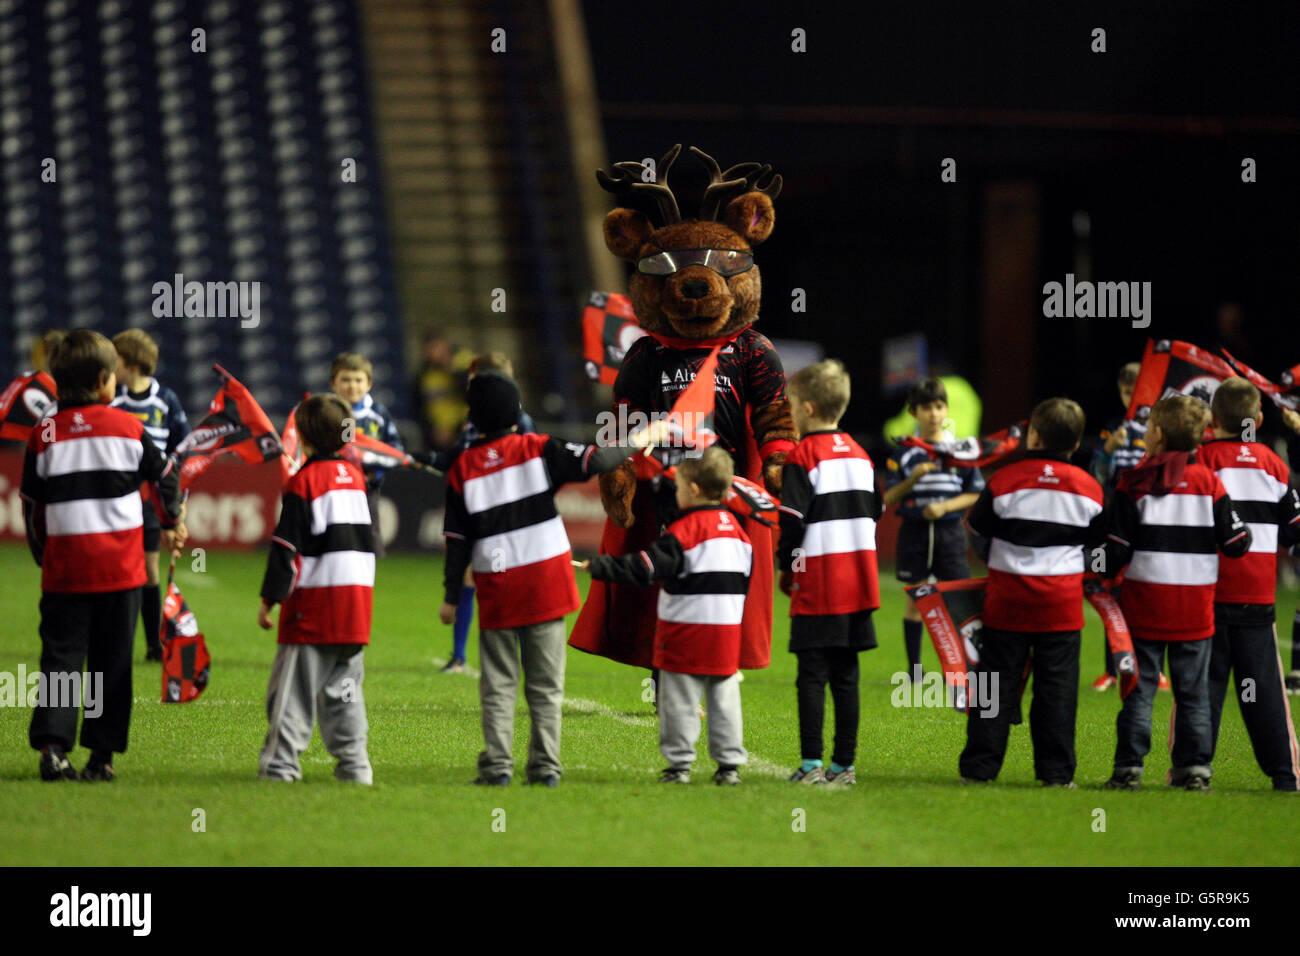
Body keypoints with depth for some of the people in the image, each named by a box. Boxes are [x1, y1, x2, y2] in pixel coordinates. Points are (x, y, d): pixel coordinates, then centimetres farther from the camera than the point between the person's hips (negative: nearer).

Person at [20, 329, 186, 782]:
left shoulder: (44, 435, 1)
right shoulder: (128, 427, 0)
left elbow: (32, 508, 5)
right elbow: (165, 478, 13)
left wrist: (44, 558, 20)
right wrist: (173, 525, 32)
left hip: (64, 569, 0)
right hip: (121, 567, 0)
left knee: (61, 656, 3)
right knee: (112, 660, 7)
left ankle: (51, 745, -12)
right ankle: (102, 753, 7)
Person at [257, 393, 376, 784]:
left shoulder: (304, 481, -8)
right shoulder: (355, 476, 12)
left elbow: (286, 546, -11)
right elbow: (369, 538, 20)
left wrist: (270, 598, -7)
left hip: (314, 597, -6)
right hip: (357, 597, 6)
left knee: (294, 686, -3)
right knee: (343, 685, 12)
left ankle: (280, 763, -6)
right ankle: (354, 763, 8)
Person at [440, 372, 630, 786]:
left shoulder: (463, 469, 0)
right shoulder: (537, 450, -3)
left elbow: (457, 541, 2)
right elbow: (593, 461, -9)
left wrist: (451, 596, 8)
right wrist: (630, 449, 10)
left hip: (495, 589, 0)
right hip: (546, 582, 0)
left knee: (498, 683, 6)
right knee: (545, 683, 5)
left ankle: (497, 766, -3)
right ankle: (545, 766, 2)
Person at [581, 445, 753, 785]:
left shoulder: (685, 530, -13)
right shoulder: (736, 528, 9)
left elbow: (646, 566, -18)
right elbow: (745, 579, 17)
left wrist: (599, 566, -15)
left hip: (687, 629, -6)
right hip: (727, 630, 6)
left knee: (680, 700, 1)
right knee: (725, 699, 9)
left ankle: (680, 764, 2)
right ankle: (730, 764, 8)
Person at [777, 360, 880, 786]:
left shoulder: (803, 455, -8)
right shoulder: (861, 455, 13)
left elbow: (791, 520, -12)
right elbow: (874, 512, 18)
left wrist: (786, 568, 2)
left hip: (817, 584, -6)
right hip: (858, 580, 6)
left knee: (812, 674, -5)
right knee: (846, 675, 9)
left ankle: (811, 764, -9)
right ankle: (844, 764, 9)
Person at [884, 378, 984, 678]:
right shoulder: (903, 453, 3)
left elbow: (975, 494, 3)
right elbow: (889, 498, -1)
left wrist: (945, 506, -12)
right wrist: (913, 478, -17)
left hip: (949, 532, 0)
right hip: (914, 531, 0)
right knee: (915, 602, 4)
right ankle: (914, 668, 11)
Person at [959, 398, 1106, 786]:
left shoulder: (1005, 480, -7)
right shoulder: (1088, 488, 0)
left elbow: (977, 528, 4)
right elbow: (1097, 540, 12)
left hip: (1008, 598, -1)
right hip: (1062, 603, 1)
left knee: (998, 682, 5)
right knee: (1057, 686, 4)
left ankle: (980, 765, 4)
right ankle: (1056, 771, 2)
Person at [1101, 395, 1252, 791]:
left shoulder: (1134, 483, -6)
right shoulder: (1209, 482, -1)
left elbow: (1118, 548, -6)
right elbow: (1236, 543, 0)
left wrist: (1102, 575, 11)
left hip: (1144, 604, -2)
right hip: (1195, 607, 2)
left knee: (1139, 687, 2)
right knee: (1193, 690, 8)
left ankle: (1129, 766, -1)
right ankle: (1195, 766, 5)